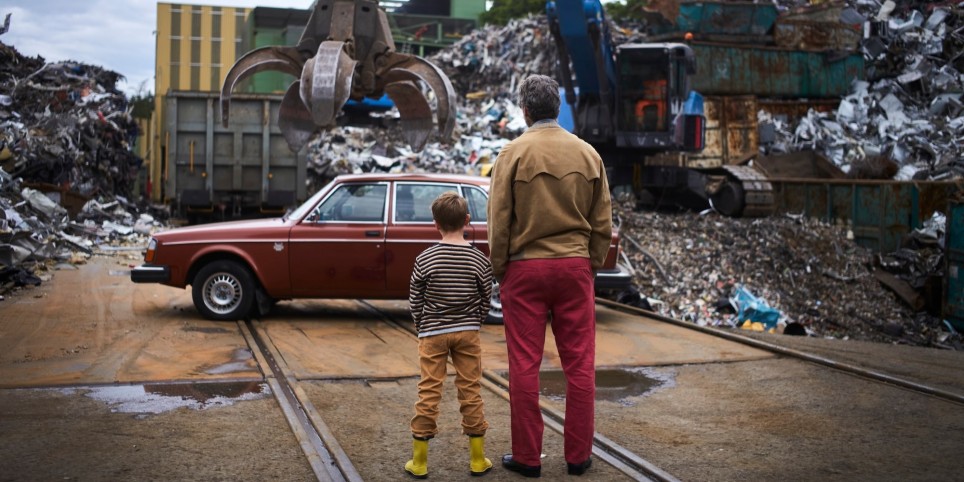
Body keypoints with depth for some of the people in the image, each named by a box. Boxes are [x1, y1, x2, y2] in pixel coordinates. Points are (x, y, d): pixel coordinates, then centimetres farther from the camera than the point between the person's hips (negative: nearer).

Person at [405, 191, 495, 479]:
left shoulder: (425, 259, -8)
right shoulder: (479, 260, -4)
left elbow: (415, 301, -2)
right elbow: (486, 300, 2)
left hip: (432, 333, -1)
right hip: (468, 333, 1)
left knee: (429, 392, 3)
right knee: (470, 391, 7)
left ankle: (419, 461, 9)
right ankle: (477, 459, 14)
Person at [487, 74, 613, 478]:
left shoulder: (514, 153, -6)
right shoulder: (587, 153, 4)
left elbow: (499, 221, -6)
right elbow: (602, 221, 6)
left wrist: (498, 270, 4)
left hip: (524, 267, -2)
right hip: (575, 267, 3)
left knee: (524, 366, 4)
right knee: (579, 365, 8)